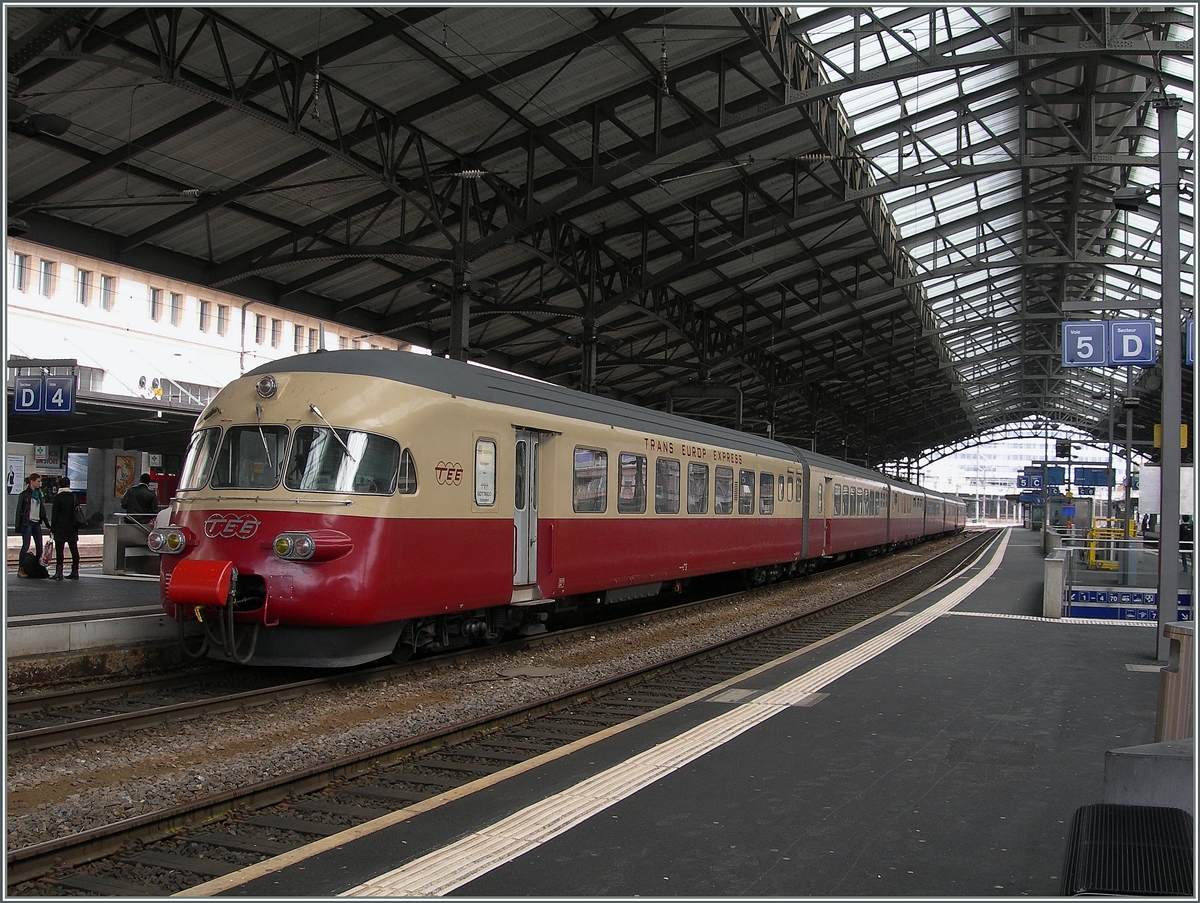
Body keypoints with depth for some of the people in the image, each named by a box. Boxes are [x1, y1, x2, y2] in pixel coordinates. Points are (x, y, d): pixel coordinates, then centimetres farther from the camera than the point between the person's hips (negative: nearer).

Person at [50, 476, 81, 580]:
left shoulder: (58, 497, -6)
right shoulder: (74, 496, 6)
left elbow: (54, 514, -7)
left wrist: (52, 528, -4)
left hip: (61, 528, -5)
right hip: (72, 528, 5)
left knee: (59, 550, -3)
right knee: (74, 550, 7)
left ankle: (59, 572, -6)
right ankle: (75, 572, 10)